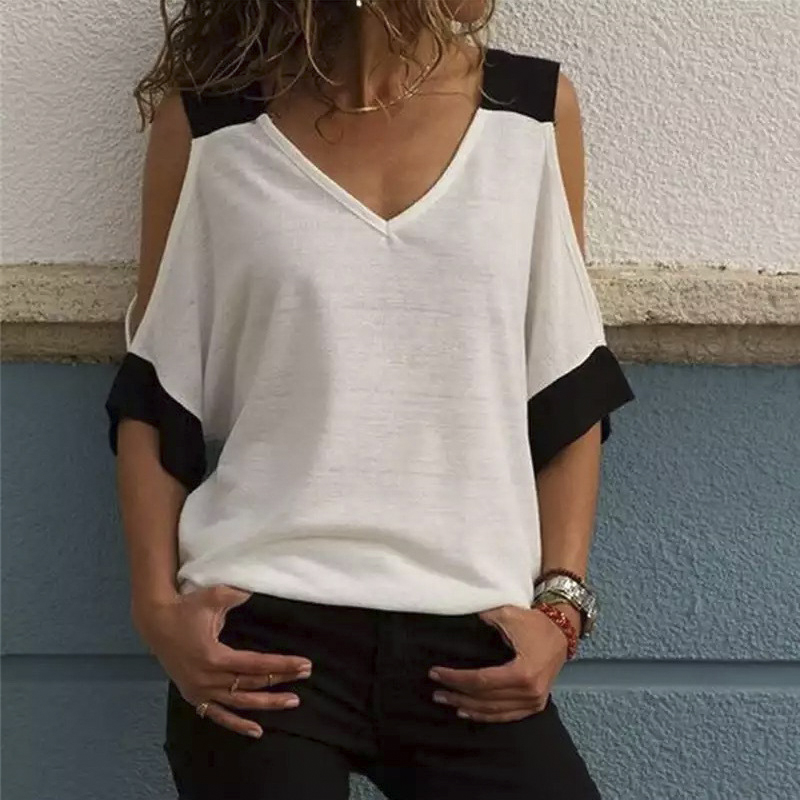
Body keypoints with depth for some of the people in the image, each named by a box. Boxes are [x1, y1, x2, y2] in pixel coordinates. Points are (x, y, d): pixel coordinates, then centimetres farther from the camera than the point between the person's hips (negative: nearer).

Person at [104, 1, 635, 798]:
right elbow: (155, 396, 5)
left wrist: (560, 602, 0)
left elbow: (571, 395, 7)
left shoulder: (535, 113, 4)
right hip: (264, 630, -1)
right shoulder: (208, 123, 1)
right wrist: (157, 604, -4)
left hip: (471, 640, 2)